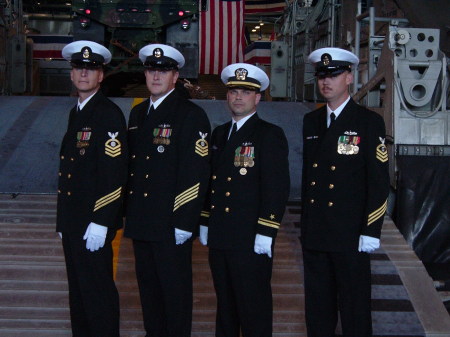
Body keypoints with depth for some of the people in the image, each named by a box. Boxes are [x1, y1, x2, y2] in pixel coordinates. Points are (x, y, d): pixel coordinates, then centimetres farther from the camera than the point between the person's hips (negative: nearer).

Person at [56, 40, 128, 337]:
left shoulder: (109, 114, -13)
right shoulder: (76, 112, 15)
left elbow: (115, 173, -20)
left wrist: (100, 222, -22)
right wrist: (64, 220, 18)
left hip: (94, 224, -9)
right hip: (72, 222, 9)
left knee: (98, 292, 0)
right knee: (78, 290, 17)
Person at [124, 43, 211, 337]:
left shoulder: (191, 115, -9)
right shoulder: (138, 114, 14)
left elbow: (196, 173, -14)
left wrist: (184, 222, -18)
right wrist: (129, 212, 14)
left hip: (171, 224, -7)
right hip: (141, 221, 7)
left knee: (175, 290, 2)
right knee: (148, 284, 15)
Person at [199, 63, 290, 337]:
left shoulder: (270, 135, -6)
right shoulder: (220, 134, 15)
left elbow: (277, 188, -12)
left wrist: (266, 233, -17)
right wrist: (205, 222, 16)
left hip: (251, 240, -7)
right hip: (218, 237, 7)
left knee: (254, 307, 1)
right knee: (225, 304, 16)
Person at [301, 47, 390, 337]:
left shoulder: (369, 122, -4)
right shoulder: (311, 122, 11)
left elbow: (379, 181, -7)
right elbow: (306, 174, 14)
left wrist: (371, 231, -12)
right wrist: (305, 223, 10)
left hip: (350, 235, -5)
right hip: (314, 233, 5)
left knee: (354, 306, 3)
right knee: (317, 304, 13)